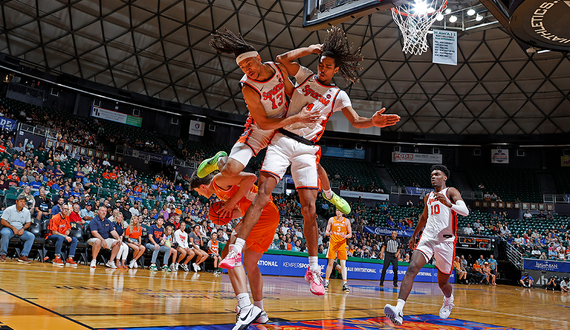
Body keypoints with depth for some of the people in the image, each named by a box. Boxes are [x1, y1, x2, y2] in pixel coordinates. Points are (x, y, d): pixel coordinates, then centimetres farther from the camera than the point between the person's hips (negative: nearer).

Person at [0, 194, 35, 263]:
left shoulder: (27, 211, 9)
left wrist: (23, 228, -8)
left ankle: (23, 256, -22)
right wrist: (13, 228, -15)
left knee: (32, 236, -21)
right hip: (9, 228, -4)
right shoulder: (9, 209, -3)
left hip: (20, 230, 4)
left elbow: (28, 223, 13)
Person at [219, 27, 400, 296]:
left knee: (309, 210, -5)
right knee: (263, 195, -17)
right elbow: (283, 59, 1)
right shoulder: (305, 76, 13)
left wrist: (373, 122, -14)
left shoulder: (338, 95, 12)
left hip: (307, 150, 0)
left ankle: (313, 269, 7)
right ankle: (236, 250, -15)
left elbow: (356, 122, 7)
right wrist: (311, 49, 7)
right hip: (282, 140, 0)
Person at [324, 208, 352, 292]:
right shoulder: (331, 219, 5)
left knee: (343, 263, -5)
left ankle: (344, 283, -5)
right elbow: (326, 232, 6)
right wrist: (328, 233, -18)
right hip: (333, 243, 0)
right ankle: (326, 281, 12)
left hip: (342, 244, 0)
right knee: (330, 262, 1)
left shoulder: (346, 221, 4)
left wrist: (346, 236, -17)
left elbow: (350, 234, 5)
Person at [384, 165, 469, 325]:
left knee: (442, 282, 8)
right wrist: (414, 235, 37)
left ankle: (448, 300, 46)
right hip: (427, 238, 4)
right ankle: (398, 310, -32)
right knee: (412, 269, -21)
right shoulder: (428, 196, 19)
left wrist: (448, 204, -32)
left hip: (445, 241, -4)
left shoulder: (451, 192, 1)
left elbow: (465, 211, -15)